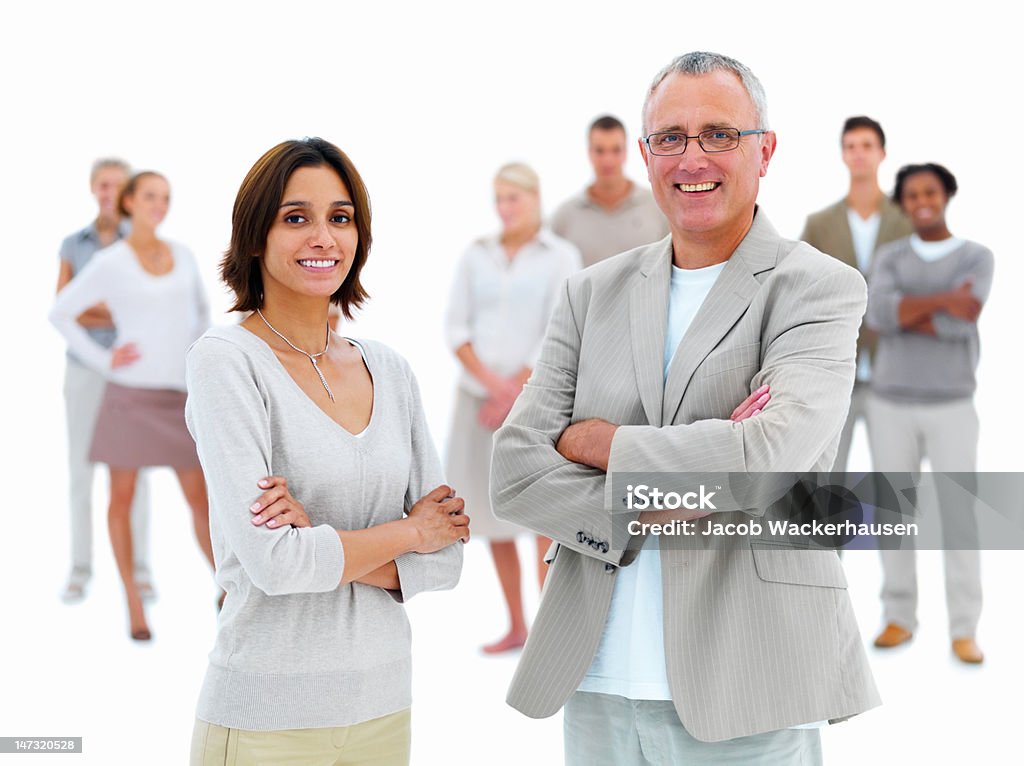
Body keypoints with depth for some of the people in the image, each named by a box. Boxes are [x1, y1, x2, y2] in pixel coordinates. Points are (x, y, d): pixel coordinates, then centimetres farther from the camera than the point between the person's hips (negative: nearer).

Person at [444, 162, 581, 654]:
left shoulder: (562, 257, -4)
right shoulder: (475, 256, 7)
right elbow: (455, 330, 0)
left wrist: (516, 392, -16)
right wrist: (491, 383, -16)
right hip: (479, 397, 5)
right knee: (494, 514, 8)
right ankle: (516, 627, 20)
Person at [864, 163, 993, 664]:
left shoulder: (978, 259, -3)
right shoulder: (888, 259, 4)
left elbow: (959, 325, -21)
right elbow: (879, 315, -18)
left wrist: (902, 314, -12)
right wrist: (941, 301, -27)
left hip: (951, 409, -2)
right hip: (892, 406, 2)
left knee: (960, 519, -4)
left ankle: (964, 632, 4)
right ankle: (900, 619, 18)